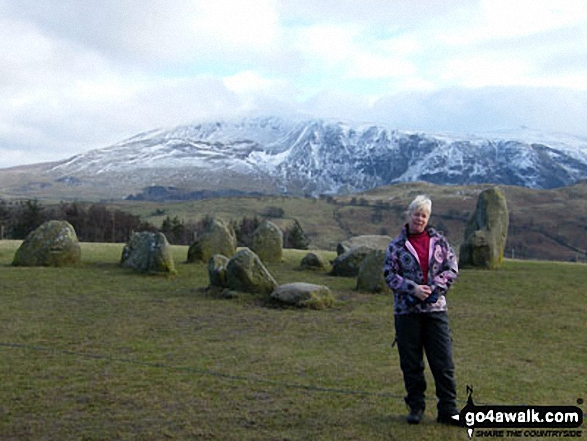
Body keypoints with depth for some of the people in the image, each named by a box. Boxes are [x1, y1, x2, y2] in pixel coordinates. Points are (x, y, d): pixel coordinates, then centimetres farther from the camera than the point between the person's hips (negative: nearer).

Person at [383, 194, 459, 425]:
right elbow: (390, 274, -2)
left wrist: (434, 288, -10)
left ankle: (448, 410, 11)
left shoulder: (439, 240, 8)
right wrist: (413, 289, -15)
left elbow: (452, 268, 4)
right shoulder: (396, 245, 3)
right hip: (406, 310, -1)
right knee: (411, 363, 7)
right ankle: (416, 407, 21)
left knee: (443, 362, 1)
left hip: (436, 308, 1)